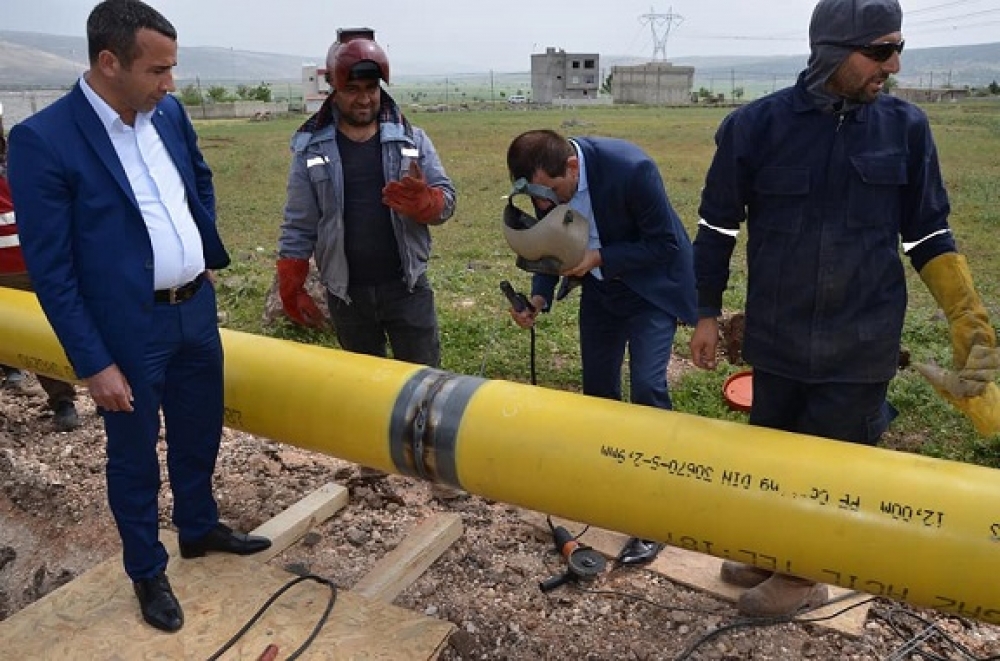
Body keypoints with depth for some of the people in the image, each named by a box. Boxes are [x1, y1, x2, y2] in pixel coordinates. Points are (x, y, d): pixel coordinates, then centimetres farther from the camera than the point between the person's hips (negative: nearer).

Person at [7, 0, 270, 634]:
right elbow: (50, 268, -15)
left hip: (196, 310, 6)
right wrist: (93, 364, -15)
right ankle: (147, 571, 35)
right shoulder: (42, 139, -17)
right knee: (135, 455, 13)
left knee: (199, 433, 22)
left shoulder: (171, 113, 1)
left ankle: (200, 529, 46)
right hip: (130, 330, -6)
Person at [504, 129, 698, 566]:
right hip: (600, 287, 6)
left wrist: (598, 258, -30)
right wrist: (539, 296, -16)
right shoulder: (548, 179, -15)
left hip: (651, 286, -5)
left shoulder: (630, 169, -32)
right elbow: (551, 243, 0)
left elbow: (665, 244, -23)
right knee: (597, 387, 11)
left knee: (646, 388, -13)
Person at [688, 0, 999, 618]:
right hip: (776, 336, 1)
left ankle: (803, 573, 30)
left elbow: (928, 233, 5)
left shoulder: (905, 127, -3)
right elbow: (718, 225, 2)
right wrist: (707, 314, 4)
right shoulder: (756, 125, -7)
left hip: (861, 342, 0)